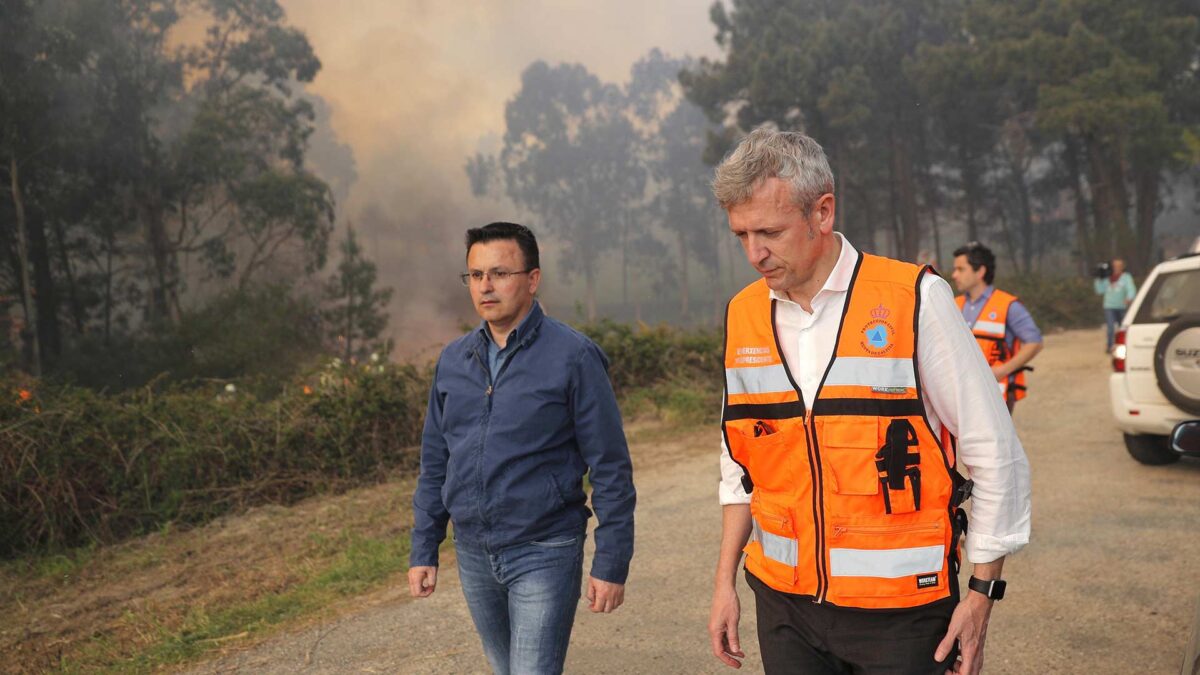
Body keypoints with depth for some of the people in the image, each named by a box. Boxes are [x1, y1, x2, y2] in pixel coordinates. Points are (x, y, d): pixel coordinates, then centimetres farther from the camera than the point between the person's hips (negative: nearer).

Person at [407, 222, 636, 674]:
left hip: (544, 553, -5)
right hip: (473, 554, 6)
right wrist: (423, 550, 10)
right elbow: (434, 463, 12)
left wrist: (611, 565, -11)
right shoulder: (453, 360, 6)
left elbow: (611, 470, -10)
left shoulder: (573, 357, -11)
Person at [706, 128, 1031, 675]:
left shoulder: (913, 300, -11)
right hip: (784, 604, 4)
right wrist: (725, 579, 10)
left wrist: (982, 593, -5)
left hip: (900, 609, -3)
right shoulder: (743, 316, 3)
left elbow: (994, 455, -6)